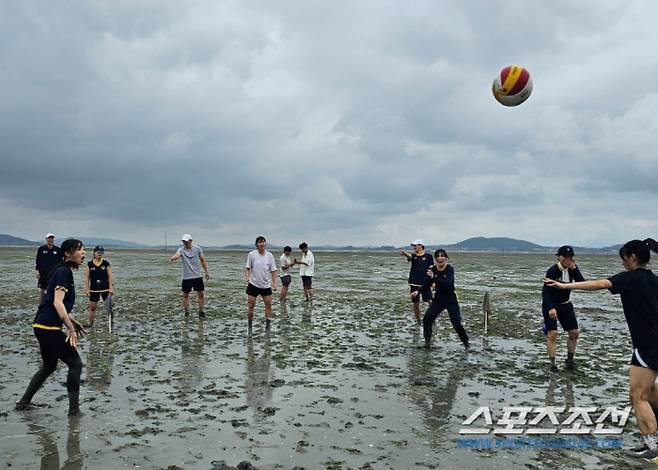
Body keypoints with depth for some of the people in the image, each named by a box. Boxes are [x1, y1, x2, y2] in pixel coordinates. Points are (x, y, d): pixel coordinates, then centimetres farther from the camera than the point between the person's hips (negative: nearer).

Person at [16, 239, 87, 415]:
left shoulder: (62, 271, 15)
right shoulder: (64, 272, -14)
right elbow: (57, 303, -23)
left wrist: (71, 321, 22)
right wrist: (71, 328, -23)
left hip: (42, 326, 10)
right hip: (49, 328, -10)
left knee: (49, 366, 23)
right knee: (75, 363, -1)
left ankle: (23, 402, 30)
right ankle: (74, 409, 4)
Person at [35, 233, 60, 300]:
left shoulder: (57, 250, 3)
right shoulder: (41, 249, 3)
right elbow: (37, 261, 7)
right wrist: (36, 271, 0)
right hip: (43, 274, 0)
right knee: (42, 291, 6)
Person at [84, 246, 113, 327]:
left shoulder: (106, 264, -2)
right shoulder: (89, 264, 1)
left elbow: (110, 276, -2)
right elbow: (87, 277, 3)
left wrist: (110, 288, -7)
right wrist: (87, 289, -2)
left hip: (105, 288, -1)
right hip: (94, 289, 1)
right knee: (92, 306, 4)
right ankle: (90, 322, 15)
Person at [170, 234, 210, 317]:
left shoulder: (197, 248, -3)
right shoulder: (181, 249, -7)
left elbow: (203, 260, 5)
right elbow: (177, 255, -29)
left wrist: (206, 271, 5)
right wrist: (173, 258, -53)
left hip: (197, 276, 1)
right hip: (186, 277, -1)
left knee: (201, 294, 3)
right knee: (185, 295, 6)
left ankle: (201, 311, 17)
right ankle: (185, 311, 20)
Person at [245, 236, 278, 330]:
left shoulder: (269, 255, -1)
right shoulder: (251, 254, -6)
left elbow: (273, 270, 4)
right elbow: (247, 268, -2)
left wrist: (274, 282, -2)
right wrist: (247, 277, -18)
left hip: (266, 285, 2)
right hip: (253, 284, -2)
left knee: (269, 305, 3)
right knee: (251, 305, 1)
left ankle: (267, 326, 15)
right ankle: (249, 326, 15)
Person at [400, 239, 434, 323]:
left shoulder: (428, 256, 2)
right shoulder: (413, 256, 5)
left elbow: (432, 269, 2)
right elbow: (409, 256, -19)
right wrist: (404, 253, -43)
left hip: (425, 283, -2)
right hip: (414, 283, 2)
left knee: (430, 301, -10)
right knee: (415, 303, 7)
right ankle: (418, 320, 21)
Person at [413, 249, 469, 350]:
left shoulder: (449, 269, -17)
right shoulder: (432, 269, -4)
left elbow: (448, 284, -32)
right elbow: (426, 284, 5)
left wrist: (434, 278, -41)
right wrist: (418, 291, -10)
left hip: (451, 300, -4)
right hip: (438, 299, 4)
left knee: (457, 323, -2)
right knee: (426, 319, -11)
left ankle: (466, 343, 20)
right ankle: (427, 341, 5)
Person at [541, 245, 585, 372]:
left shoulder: (573, 268, -5)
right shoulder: (552, 271, -22)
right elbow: (545, 292, -26)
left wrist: (574, 269, -26)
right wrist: (550, 308, -39)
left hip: (565, 304, 6)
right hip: (550, 305, -6)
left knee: (574, 333, 6)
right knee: (552, 334, -13)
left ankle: (569, 360, 23)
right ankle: (552, 363, -4)